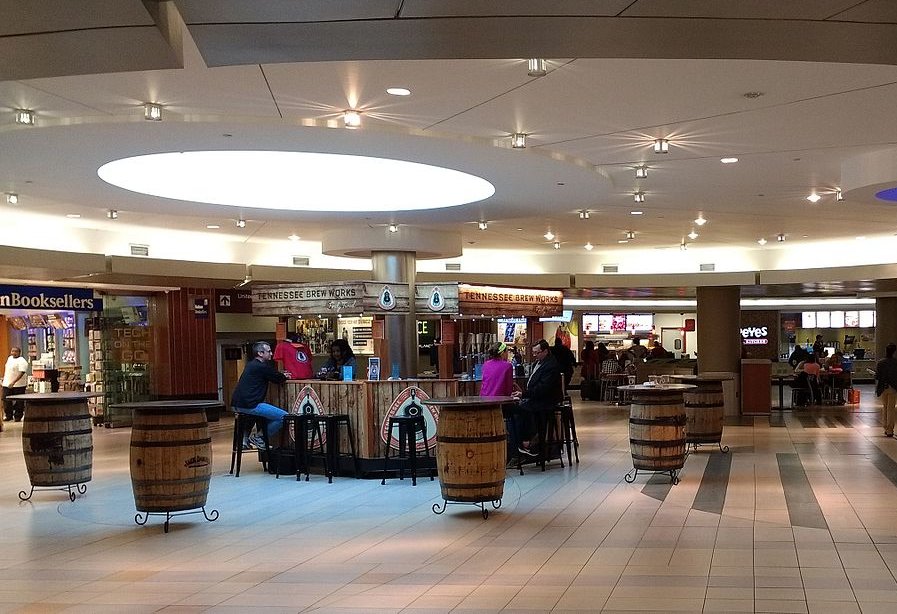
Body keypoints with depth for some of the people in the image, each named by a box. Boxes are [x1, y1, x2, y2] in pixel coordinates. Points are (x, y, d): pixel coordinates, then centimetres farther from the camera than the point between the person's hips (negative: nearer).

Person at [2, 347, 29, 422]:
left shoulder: (22, 361, -14)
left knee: (18, 403, -1)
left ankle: (18, 417, 6)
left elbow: (21, 373, -24)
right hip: (7, 384, 7)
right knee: (6, 401, 6)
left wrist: (13, 382, -31)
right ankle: (8, 416, 16)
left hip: (18, 385, -7)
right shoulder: (10, 358, 13)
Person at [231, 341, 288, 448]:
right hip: (249, 405, -10)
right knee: (283, 417, -13)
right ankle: (259, 439, -1)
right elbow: (280, 379, -2)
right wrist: (284, 376, 19)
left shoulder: (251, 365, 21)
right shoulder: (261, 367, -10)